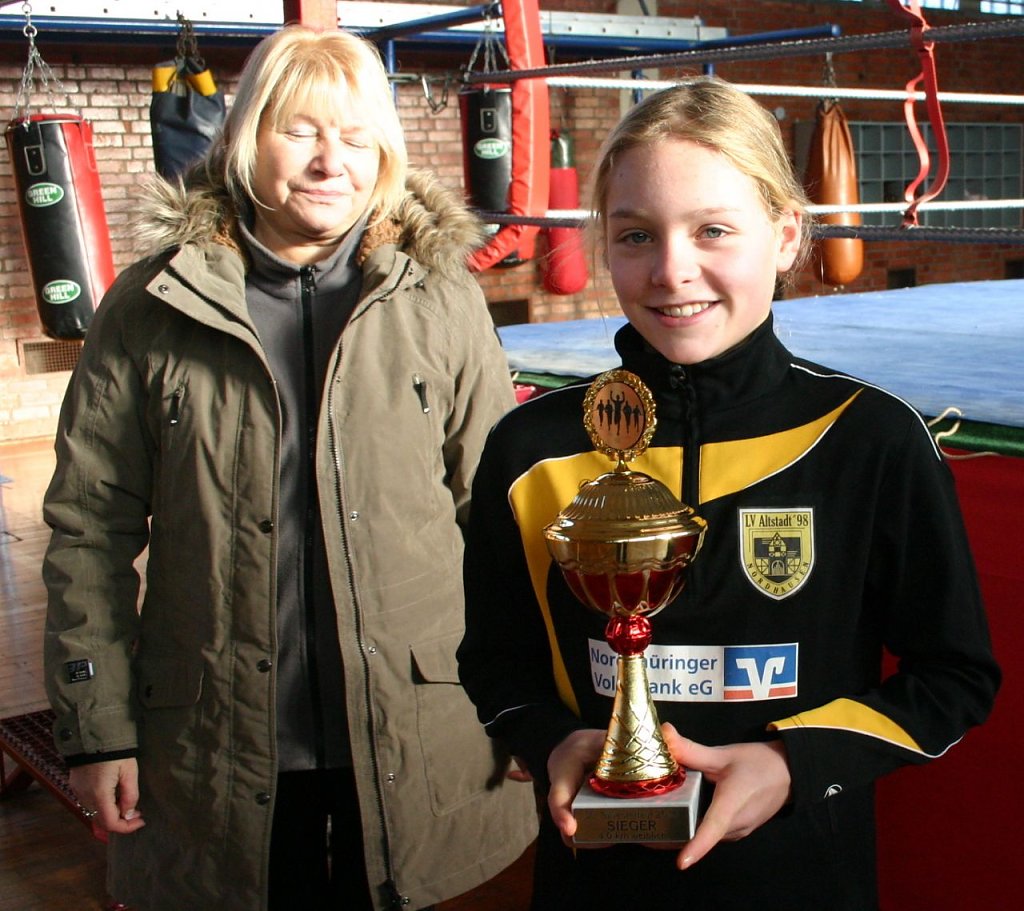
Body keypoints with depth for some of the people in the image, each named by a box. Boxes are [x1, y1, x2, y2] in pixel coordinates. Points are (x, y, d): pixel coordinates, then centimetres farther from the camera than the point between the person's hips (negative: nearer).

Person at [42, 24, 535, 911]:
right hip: (221, 738, 0)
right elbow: (90, 530, 0)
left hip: (418, 732, 0)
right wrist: (98, 728, -1)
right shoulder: (152, 309, -2)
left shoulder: (441, 298, -2)